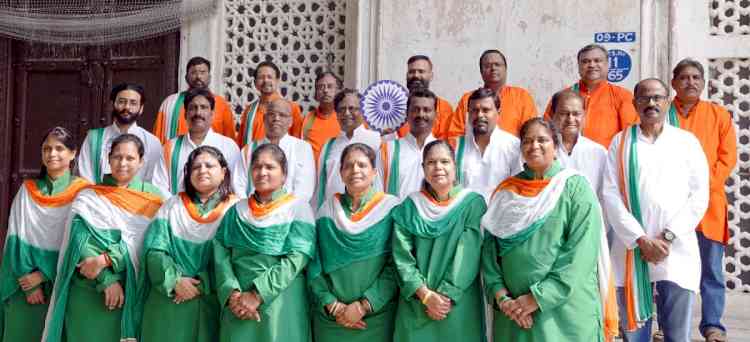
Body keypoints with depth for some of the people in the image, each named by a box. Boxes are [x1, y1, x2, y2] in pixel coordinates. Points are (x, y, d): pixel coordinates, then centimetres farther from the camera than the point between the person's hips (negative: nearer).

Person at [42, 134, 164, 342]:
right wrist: (107, 279, -17)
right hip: (87, 292, 0)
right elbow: (80, 241, -5)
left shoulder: (151, 198, 5)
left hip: (132, 291, 0)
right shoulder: (88, 197, 6)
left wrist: (107, 259, -18)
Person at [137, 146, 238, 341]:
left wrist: (201, 285, -16)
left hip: (212, 302, -1)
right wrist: (175, 281, -16)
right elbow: (154, 250, -2)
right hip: (168, 302, 2)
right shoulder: (172, 206, 7)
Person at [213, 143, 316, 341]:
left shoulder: (298, 207, 0)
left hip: (281, 305, -2)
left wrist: (257, 295, -17)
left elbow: (296, 259, -11)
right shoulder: (237, 210, 10)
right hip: (238, 306, 3)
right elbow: (220, 252, 1)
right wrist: (232, 292, -16)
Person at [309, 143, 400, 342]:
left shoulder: (391, 208, -3)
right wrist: (333, 306, -11)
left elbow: (396, 266, -9)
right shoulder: (328, 210, 3)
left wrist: (363, 306, -14)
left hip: (376, 316, -2)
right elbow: (314, 264, 1)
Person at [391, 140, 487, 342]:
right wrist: (426, 295, -14)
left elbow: (468, 256, -9)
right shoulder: (409, 207, 3)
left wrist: (445, 296, -15)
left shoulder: (472, 203, -2)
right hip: (416, 305, 1)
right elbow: (402, 256, -4)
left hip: (460, 305, -1)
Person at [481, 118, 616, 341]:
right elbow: (490, 248, 3)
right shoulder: (505, 192, 6)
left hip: (565, 310, -3)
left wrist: (539, 297, -16)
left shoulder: (575, 187, -4)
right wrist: (501, 296, -10)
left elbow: (582, 253, -12)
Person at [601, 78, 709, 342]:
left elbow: (699, 195, 2)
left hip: (677, 251, 0)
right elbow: (610, 195, -2)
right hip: (631, 251, 0)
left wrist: (668, 236, -8)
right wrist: (641, 240, -10)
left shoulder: (687, 141, 8)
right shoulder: (620, 142, 6)